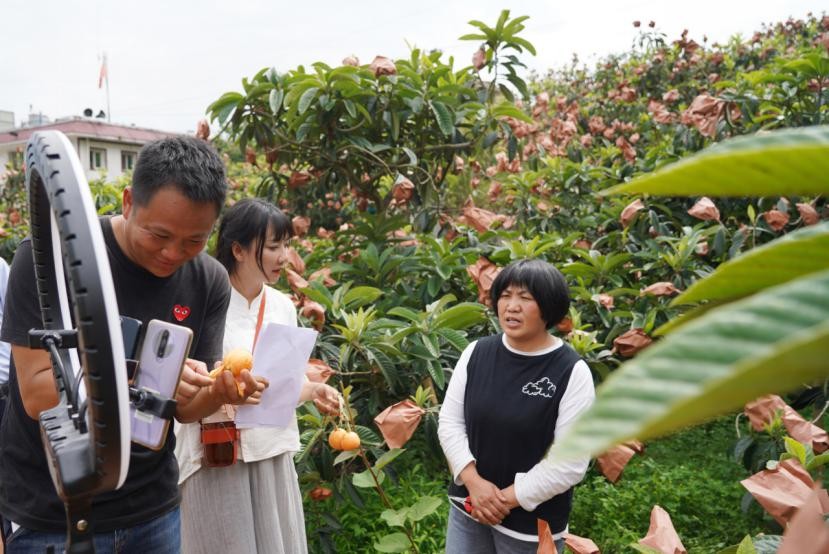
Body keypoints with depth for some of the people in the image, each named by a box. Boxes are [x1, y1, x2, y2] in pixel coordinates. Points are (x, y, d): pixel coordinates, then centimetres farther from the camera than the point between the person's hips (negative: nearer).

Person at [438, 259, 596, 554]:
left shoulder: (572, 372, -15)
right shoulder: (476, 352, -5)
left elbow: (571, 463, -16)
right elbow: (449, 422, 0)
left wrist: (509, 498, -14)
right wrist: (474, 481, -12)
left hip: (532, 520, -3)